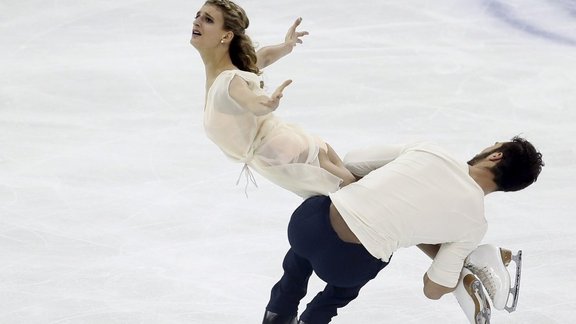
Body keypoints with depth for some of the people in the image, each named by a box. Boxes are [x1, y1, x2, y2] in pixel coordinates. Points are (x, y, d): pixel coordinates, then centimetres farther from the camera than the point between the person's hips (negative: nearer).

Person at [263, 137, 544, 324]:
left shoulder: (427, 151, 6)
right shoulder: (474, 221, 2)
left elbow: (352, 162, 14)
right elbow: (433, 290, 6)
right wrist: (466, 272, 25)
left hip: (307, 221, 2)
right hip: (343, 264, -2)